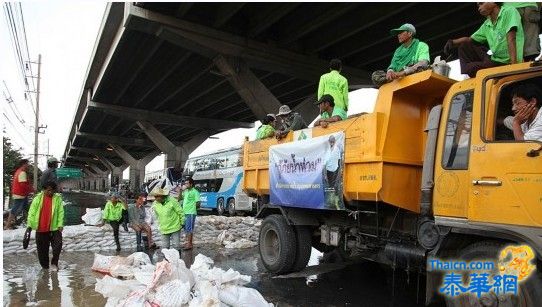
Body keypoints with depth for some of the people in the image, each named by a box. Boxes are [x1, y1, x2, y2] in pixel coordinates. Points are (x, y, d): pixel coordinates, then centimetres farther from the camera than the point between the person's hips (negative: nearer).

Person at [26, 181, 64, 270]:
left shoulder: (58, 199, 0)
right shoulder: (38, 198, 0)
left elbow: (61, 212, -1)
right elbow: (32, 212, 3)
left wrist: (60, 225, -8)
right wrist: (29, 225, -1)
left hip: (54, 228, -1)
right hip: (41, 229, 1)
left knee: (58, 244, -11)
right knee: (42, 248, 10)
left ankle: (54, 263, 6)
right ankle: (45, 266, 26)